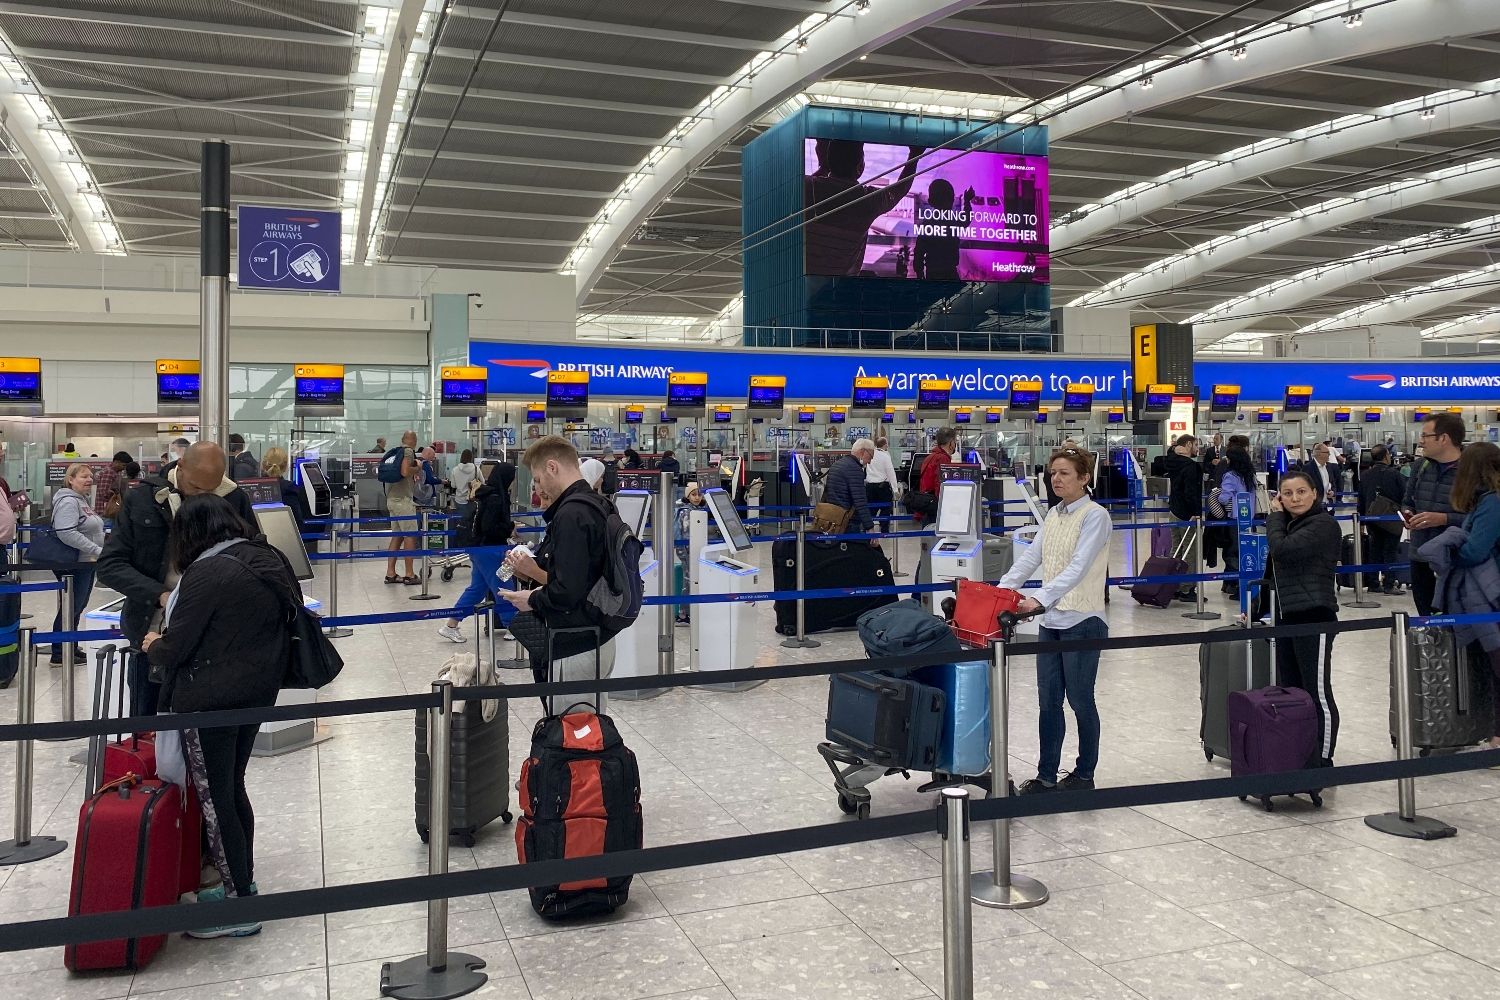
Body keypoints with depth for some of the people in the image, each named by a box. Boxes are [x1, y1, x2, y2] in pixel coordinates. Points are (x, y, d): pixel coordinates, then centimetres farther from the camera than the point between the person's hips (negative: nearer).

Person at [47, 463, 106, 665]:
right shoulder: (68, 501, -16)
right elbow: (67, 533, -27)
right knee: (71, 608, -4)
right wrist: (97, 550, -25)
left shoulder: (83, 500, 15)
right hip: (73, 565, -10)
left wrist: (98, 551, 18)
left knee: (78, 607, 16)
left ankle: (71, 649, 26)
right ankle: (59, 655, 3)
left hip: (86, 563, 10)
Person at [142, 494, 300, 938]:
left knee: (215, 800, 2)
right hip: (257, 693, 8)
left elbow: (175, 649, -16)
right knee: (233, 789, 20)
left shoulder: (207, 573, -18)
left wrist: (153, 646, 8)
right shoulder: (269, 562, 5)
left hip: (209, 701, -8)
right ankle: (242, 884, 33)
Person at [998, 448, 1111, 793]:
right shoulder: (1053, 515, 11)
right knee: (1048, 701, 10)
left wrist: (1039, 599, -33)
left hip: (1082, 621, -7)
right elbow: (1031, 557, 7)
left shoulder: (1095, 516, -12)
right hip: (1052, 621, 7)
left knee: (1080, 700, 6)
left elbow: (1078, 567, -23)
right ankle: (1046, 775, 19)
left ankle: (1084, 774, 22)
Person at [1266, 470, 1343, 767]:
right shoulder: (1288, 523, 17)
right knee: (1289, 692, 10)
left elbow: (1281, 550, -22)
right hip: (1286, 617, 9)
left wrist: (1274, 516, -7)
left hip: (1313, 618, -9)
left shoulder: (1324, 525, -10)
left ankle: (1321, 762, 1)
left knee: (1317, 693, -4)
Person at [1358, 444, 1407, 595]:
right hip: (1392, 520, -4)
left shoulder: (1365, 475, 2)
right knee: (1391, 551, 0)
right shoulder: (1393, 474, -13)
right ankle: (1390, 584, -2)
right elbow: (1404, 496, -8)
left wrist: (1362, 518, 16)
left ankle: (1373, 583, 14)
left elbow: (1361, 499, 8)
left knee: (1374, 551, 11)